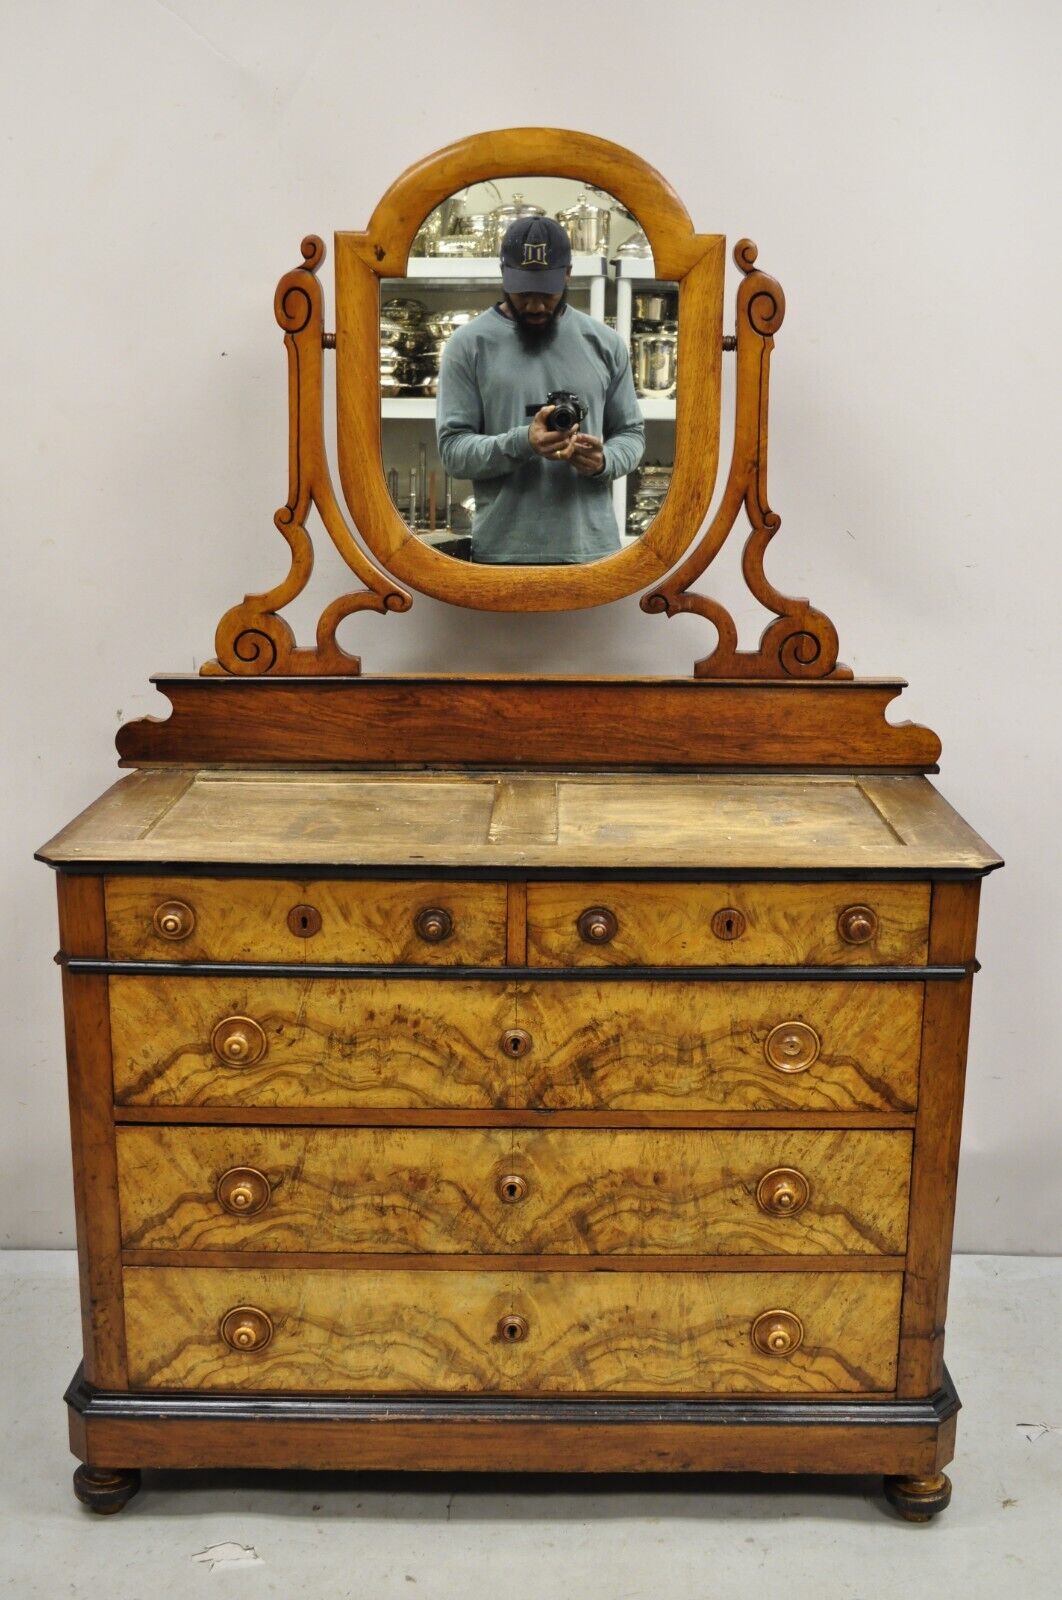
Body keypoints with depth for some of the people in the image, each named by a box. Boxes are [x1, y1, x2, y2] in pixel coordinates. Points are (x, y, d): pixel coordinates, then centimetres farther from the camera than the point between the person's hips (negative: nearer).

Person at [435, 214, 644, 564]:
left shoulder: (604, 343, 7)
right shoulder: (469, 345, -1)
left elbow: (631, 432, 11)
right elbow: (453, 448, -6)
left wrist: (604, 459, -13)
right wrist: (520, 443, -25)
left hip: (591, 550, 3)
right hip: (503, 552, -2)